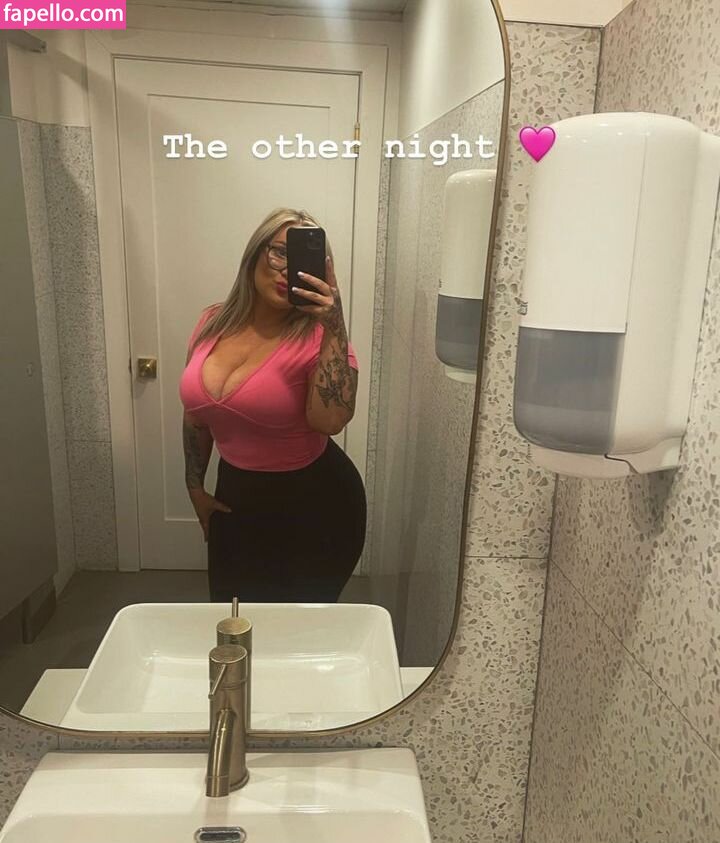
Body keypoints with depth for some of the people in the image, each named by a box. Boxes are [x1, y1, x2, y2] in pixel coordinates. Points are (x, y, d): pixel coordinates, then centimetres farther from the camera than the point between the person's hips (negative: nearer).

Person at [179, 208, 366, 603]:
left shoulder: (317, 336, -18)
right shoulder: (213, 324, -3)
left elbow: (330, 420, -35)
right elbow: (196, 415, 9)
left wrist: (334, 326, -37)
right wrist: (195, 486, 13)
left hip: (314, 508, -5)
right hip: (236, 500, 5)